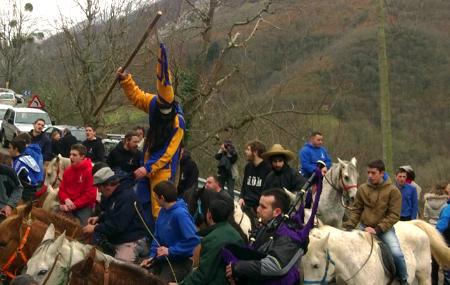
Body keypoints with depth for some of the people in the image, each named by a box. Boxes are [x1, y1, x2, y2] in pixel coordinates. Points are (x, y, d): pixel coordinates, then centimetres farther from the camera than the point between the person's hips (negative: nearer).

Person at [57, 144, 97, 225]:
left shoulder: (90, 171, -9)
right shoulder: (68, 170, 12)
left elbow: (90, 194, -13)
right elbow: (62, 189, 15)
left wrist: (74, 205, -15)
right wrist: (66, 200, -9)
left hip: (83, 207, -5)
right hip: (68, 205, 6)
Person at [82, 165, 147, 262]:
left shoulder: (127, 197, -23)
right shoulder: (110, 195, 9)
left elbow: (117, 225, -26)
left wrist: (95, 228, -19)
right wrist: (99, 218, 7)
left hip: (131, 241, -10)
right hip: (114, 238, 10)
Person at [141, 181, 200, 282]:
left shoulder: (180, 213, -21)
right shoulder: (163, 211, 4)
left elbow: (194, 239, -27)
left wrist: (170, 251, -22)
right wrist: (152, 256, 2)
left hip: (180, 261, -8)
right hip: (162, 258, 8)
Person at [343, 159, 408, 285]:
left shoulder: (393, 191, -9)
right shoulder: (362, 189, 0)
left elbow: (394, 215, -12)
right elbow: (356, 210, 8)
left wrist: (377, 229, -21)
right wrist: (349, 225, -8)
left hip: (384, 228, -3)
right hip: (365, 228, 3)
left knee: (396, 253, -22)